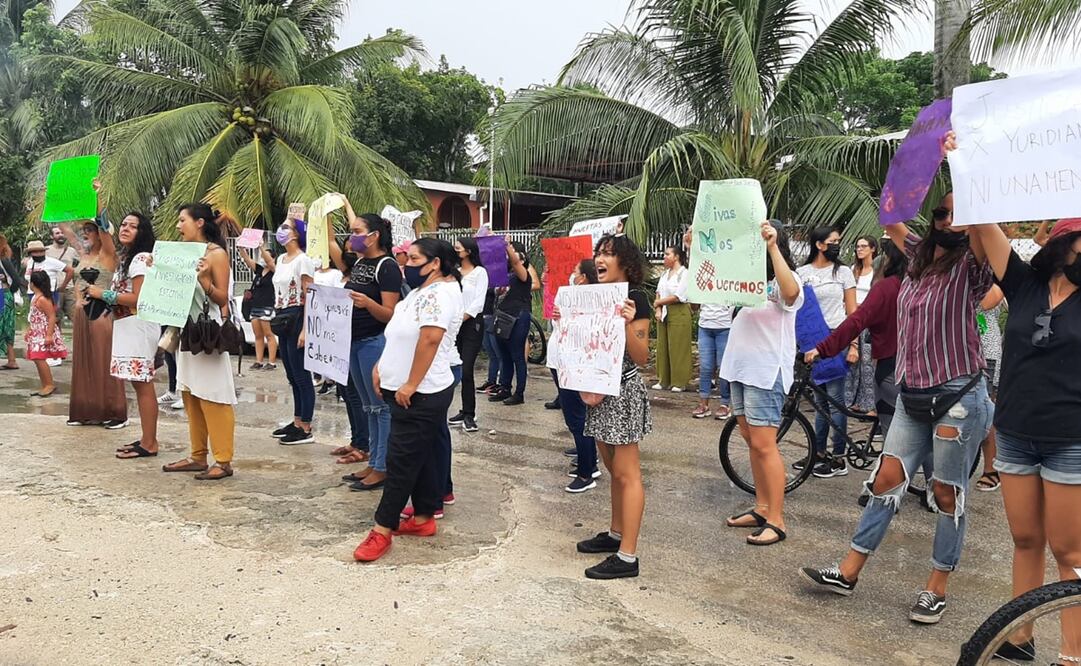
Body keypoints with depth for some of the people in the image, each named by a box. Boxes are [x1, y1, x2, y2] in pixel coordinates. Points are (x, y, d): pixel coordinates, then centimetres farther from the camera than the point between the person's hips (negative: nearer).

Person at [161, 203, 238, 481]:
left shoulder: (216, 254, -8)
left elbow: (222, 298, -10)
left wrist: (204, 279, -25)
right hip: (186, 331, 8)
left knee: (213, 398, -7)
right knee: (191, 396, 11)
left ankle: (223, 461, -2)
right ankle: (198, 456, 19)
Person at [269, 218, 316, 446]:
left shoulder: (303, 260, -11)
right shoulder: (281, 259, 15)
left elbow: (309, 298, -15)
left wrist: (304, 330, -20)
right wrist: (277, 318, 14)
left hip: (297, 318, -9)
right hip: (282, 319, 9)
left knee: (301, 376, -5)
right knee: (292, 375, 14)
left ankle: (306, 429, 1)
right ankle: (297, 422, 23)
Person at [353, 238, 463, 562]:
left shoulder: (440, 292, -17)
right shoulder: (421, 291, 15)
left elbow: (430, 339, -27)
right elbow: (401, 335, 22)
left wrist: (410, 385, -26)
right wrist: (384, 365, 13)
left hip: (420, 394, -10)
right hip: (406, 390, 10)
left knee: (401, 460, -5)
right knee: (422, 456, 15)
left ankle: (382, 529, 0)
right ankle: (423, 518, 24)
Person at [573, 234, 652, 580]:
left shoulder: (635, 299, -12)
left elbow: (642, 357, -15)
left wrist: (627, 324, -30)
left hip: (624, 391, -8)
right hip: (600, 390, 8)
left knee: (627, 473, -6)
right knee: (614, 470, 17)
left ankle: (627, 556, -3)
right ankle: (616, 534, 29)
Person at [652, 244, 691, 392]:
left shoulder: (684, 273, -8)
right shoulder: (664, 273, 15)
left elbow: (678, 297, -15)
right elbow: (658, 293, 13)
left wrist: (658, 302, -5)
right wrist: (658, 309, -4)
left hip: (679, 313, -7)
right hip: (663, 313, 7)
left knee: (677, 348, -3)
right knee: (662, 347, 7)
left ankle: (679, 382, 4)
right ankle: (663, 380, 16)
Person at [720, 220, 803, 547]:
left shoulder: (784, 281, -9)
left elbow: (791, 292, -32)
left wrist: (772, 246, -34)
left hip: (767, 372, -8)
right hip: (740, 369, 8)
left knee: (764, 445, -9)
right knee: (751, 441, 12)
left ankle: (776, 521, -3)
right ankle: (761, 508, 21)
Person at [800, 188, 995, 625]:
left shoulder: (969, 265, -7)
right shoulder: (919, 256, 11)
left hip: (958, 396, -5)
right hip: (913, 395, 5)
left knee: (947, 494, 4)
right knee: (886, 480, 6)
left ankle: (937, 588, 17)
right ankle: (848, 571, 12)